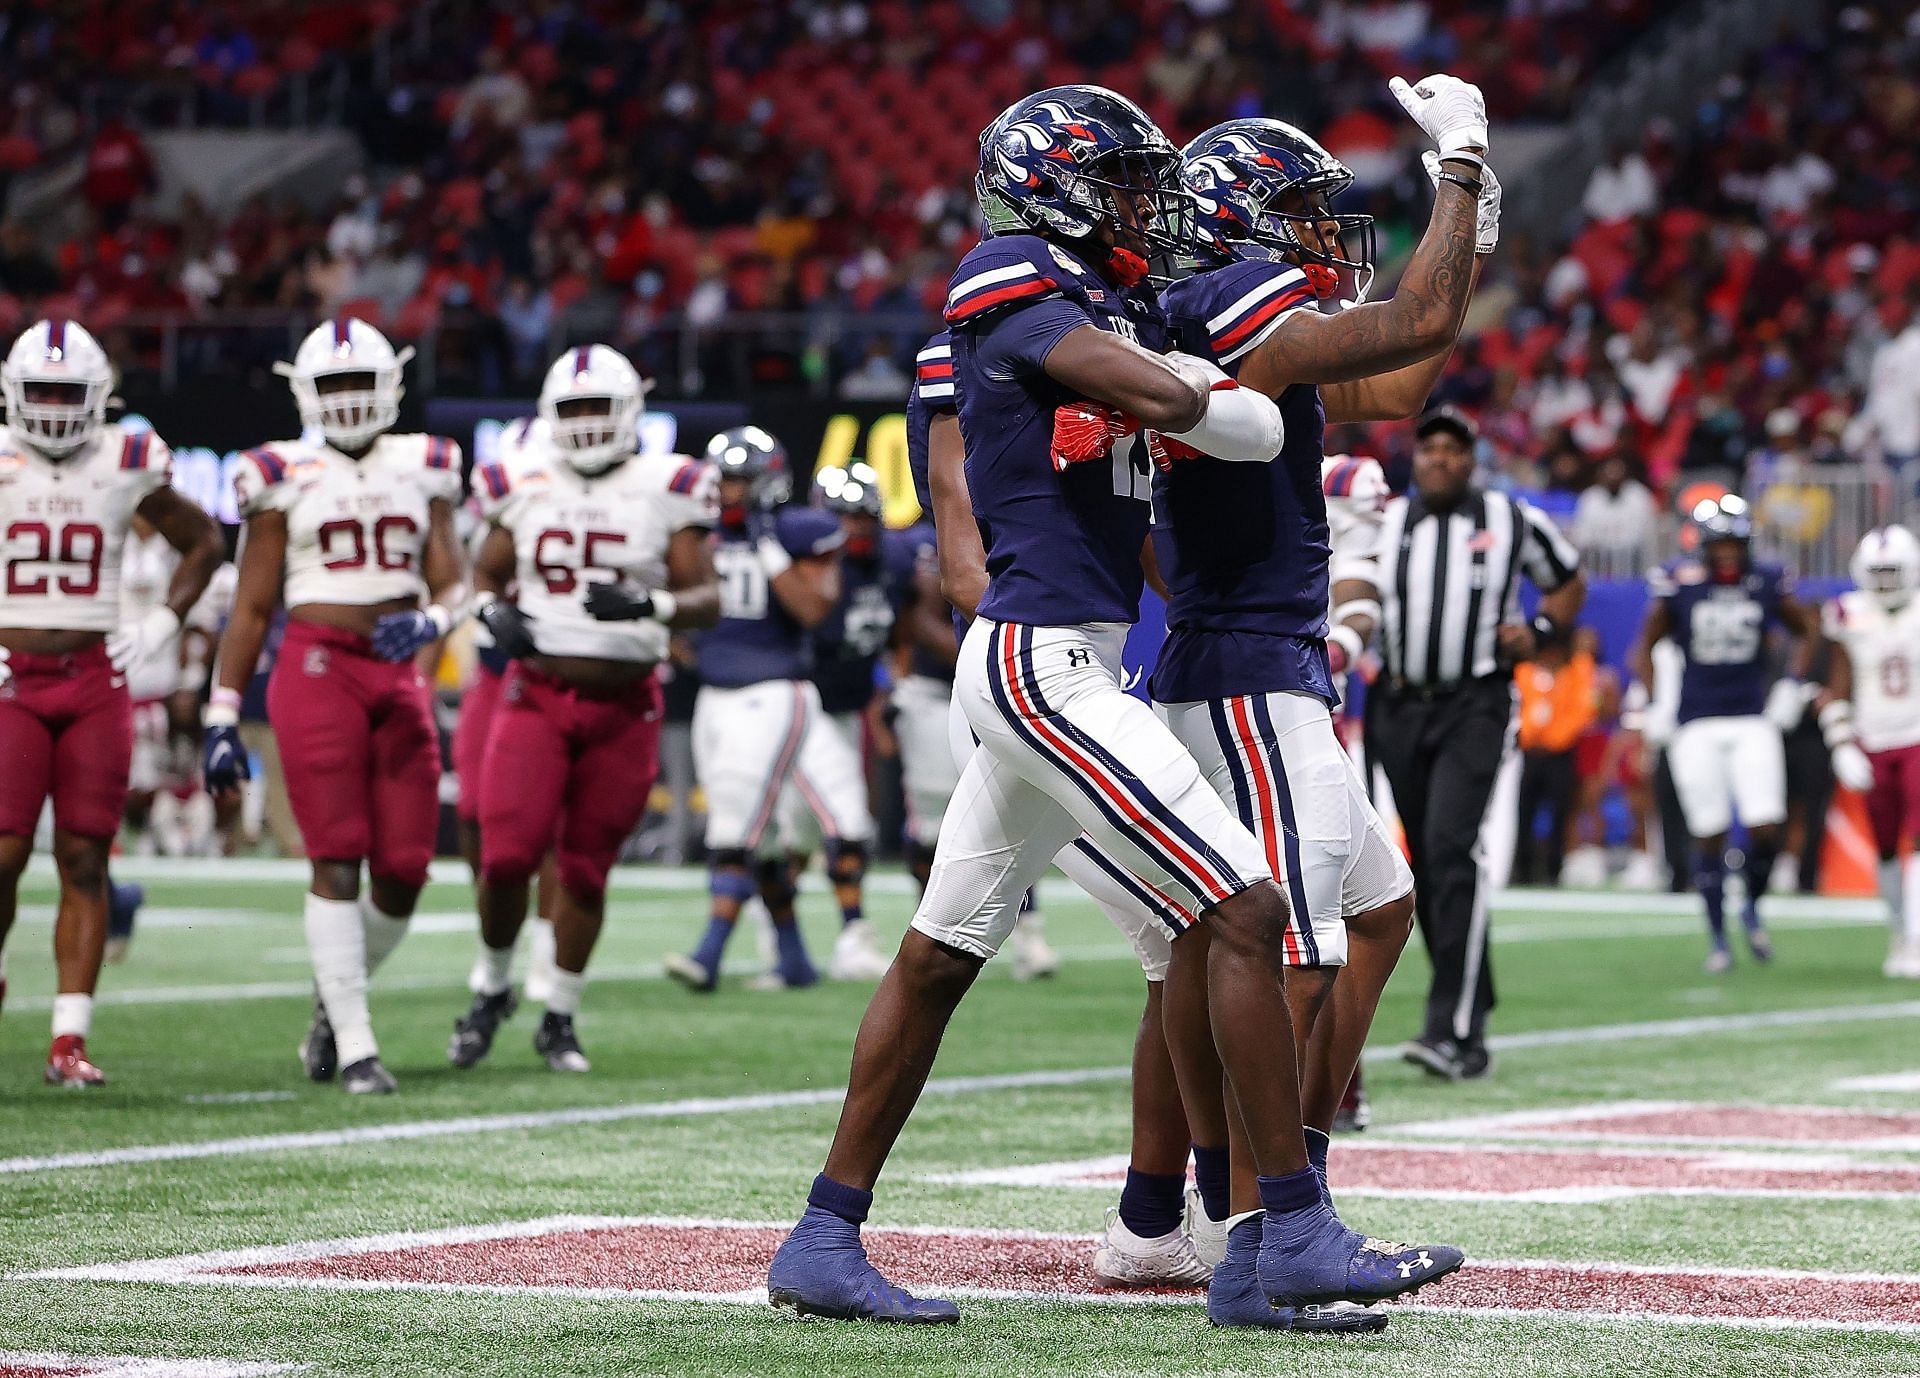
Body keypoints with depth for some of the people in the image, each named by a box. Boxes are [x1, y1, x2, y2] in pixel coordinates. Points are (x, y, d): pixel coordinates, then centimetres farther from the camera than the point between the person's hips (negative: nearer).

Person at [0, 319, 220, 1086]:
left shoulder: (126, 467, 3)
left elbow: (203, 542, 18)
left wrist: (160, 625, 5)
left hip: (94, 678, 1)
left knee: (84, 858, -1)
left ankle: (69, 1040, 0)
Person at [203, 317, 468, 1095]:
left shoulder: (422, 470, 12)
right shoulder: (287, 477, 4)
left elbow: (452, 581, 9)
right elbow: (252, 607, 5)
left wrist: (429, 622, -16)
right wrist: (222, 716, 2)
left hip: (399, 673, 3)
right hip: (317, 669, -3)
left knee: (404, 869, 0)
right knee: (337, 860, -8)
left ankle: (335, 1001, 26)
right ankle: (355, 1046, -4)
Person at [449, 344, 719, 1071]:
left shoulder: (665, 491, -2)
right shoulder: (523, 487, 4)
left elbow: (708, 598, -4)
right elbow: (484, 572, 16)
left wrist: (651, 604, -23)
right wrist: (493, 611, -6)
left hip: (623, 706, -1)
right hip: (536, 695, 1)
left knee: (585, 867, 5)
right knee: (508, 855, -11)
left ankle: (559, 1018, 20)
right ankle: (492, 988, 15)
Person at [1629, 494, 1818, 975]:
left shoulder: (1767, 583, 1)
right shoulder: (1679, 585, -3)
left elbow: (1806, 629, 18)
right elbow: (1645, 647, 8)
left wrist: (1793, 682, 7)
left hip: (1753, 722, 1)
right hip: (1697, 727, -1)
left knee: (1766, 828, -10)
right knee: (1709, 836, 2)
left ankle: (1753, 907, 18)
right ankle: (1717, 937, 15)